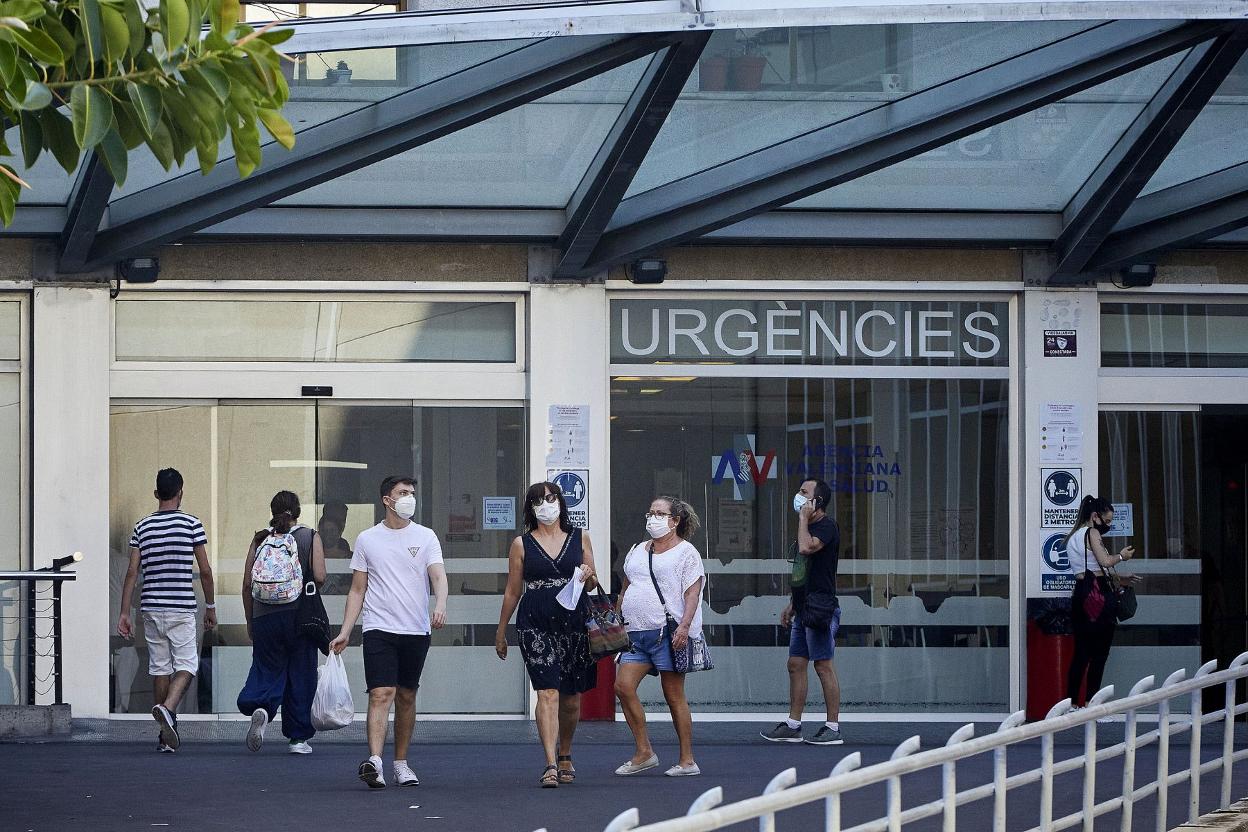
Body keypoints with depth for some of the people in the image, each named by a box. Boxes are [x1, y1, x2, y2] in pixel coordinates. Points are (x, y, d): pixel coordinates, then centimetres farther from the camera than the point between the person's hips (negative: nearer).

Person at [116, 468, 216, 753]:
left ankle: (167, 734, 14)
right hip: (182, 608, -3)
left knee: (160, 667, 10)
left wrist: (124, 613, 5)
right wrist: (210, 606, 9)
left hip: (151, 608, 3)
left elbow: (132, 572, 2)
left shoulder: (142, 527, 5)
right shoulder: (192, 525, -3)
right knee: (186, 665, 1)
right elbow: (205, 571, -2)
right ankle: (167, 708, -27)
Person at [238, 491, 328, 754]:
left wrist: (250, 621, 13)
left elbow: (247, 584, 3)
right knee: (301, 675, 8)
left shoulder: (261, 539, 5)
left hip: (264, 615, 1)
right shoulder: (310, 537, 1)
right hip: (299, 614, -1)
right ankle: (298, 737, 11)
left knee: (267, 670, 7)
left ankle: (259, 706, -25)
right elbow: (319, 577, -10)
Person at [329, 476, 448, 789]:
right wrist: (344, 633, 4)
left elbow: (439, 576, -6)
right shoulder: (367, 539, 7)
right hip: (379, 629, -2)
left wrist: (440, 605, -27)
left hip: (416, 631, 2)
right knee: (381, 694, -14)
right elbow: (357, 590, 11)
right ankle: (374, 762, -25)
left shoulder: (425, 537, 7)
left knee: (406, 697, 8)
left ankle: (401, 763, 18)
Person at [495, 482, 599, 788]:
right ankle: (551, 765, -21)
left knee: (571, 697, 10)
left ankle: (565, 756, 33)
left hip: (574, 623, 2)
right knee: (547, 693, -15)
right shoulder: (522, 544, 6)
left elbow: (592, 585, 15)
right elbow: (512, 591, 11)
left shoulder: (579, 539, 10)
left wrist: (588, 576, -8)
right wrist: (501, 631, 13)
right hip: (535, 625, -2)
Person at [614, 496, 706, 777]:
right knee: (623, 686, -6)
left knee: (674, 695, -4)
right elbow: (625, 590, 27)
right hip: (637, 633, 7)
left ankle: (687, 760, 2)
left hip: (668, 634, -7)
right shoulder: (637, 552, 20)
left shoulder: (685, 553, 0)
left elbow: (692, 594, -8)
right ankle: (644, 752, 3)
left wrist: (684, 626, -21)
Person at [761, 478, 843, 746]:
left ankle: (833, 728, -5)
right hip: (803, 609, 10)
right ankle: (793, 725, 13)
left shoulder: (826, 525, -10)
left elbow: (807, 548, -29)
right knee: (796, 664, 9)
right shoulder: (808, 527, 20)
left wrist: (803, 518, -15)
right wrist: (791, 604, 23)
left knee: (823, 664, -8)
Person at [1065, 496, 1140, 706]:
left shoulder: (1072, 537, 21)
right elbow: (1105, 561, -18)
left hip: (1079, 594, 8)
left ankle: (1072, 702, 8)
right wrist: (1121, 556, 2)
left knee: (1081, 653, 9)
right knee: (1099, 653, -4)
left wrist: (1119, 578, 22)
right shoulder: (1092, 533, -6)